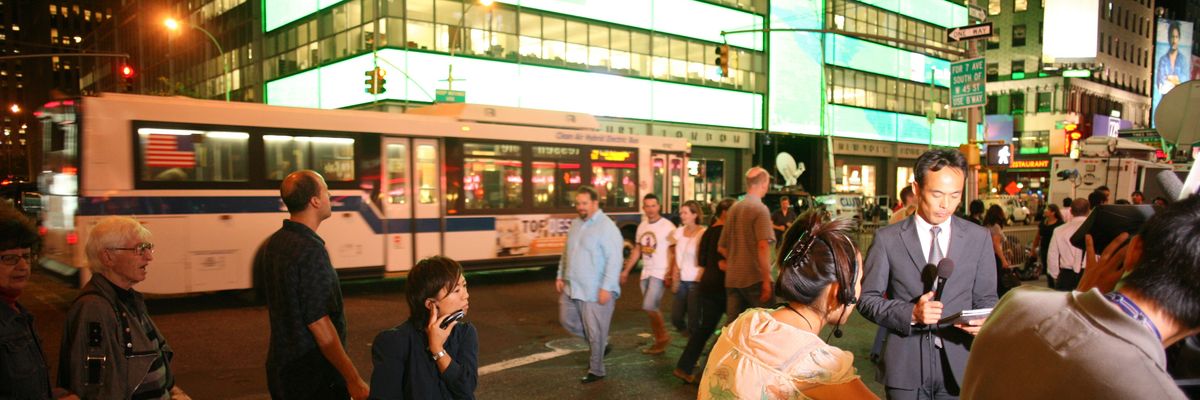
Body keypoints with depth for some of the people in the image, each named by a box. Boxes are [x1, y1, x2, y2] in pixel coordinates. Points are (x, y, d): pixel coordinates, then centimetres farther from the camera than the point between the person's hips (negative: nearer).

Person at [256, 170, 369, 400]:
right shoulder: (311, 251, -22)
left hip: (281, 366, 9)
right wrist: (354, 380, -21)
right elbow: (318, 324, -24)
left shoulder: (272, 245, 6)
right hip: (314, 375, -9)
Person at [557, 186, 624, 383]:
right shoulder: (575, 224, 10)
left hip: (595, 291, -8)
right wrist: (560, 276, 15)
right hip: (572, 288, 8)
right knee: (567, 321, 16)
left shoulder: (607, 227, -16)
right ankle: (601, 345, 34)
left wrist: (607, 288, -23)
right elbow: (566, 253, 19)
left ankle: (596, 370, 18)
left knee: (595, 332, 1)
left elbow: (614, 260, -20)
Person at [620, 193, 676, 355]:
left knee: (649, 306, -13)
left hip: (660, 273, -7)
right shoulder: (642, 226, 11)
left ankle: (663, 337, 7)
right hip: (646, 273, 7)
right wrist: (626, 270, 15)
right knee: (653, 308, 9)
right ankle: (660, 341, 19)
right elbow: (637, 250, 18)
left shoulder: (667, 226, -10)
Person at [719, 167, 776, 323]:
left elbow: (722, 247, 16)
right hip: (754, 278, -6)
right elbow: (763, 246, -20)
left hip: (732, 278, 7)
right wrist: (766, 281, -19)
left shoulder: (734, 208, 11)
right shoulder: (760, 208, -9)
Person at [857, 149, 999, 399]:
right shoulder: (888, 238, -3)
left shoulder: (979, 238, 3)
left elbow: (986, 298, 8)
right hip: (905, 366, -1)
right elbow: (867, 299, -2)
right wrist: (911, 313, -18)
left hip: (959, 365, 2)